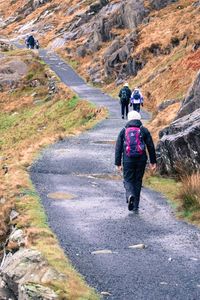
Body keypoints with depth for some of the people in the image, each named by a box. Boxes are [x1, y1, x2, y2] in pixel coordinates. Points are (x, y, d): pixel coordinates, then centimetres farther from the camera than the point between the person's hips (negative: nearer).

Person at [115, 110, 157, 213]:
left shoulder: (123, 131, 5)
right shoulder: (144, 130, 4)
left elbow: (118, 148, 2)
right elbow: (151, 147, 2)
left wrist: (118, 163, 6)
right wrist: (153, 162, 7)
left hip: (128, 160, -1)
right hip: (141, 160, 1)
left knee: (128, 180, 8)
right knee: (138, 181, 12)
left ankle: (130, 195, -24)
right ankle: (135, 206, 13)